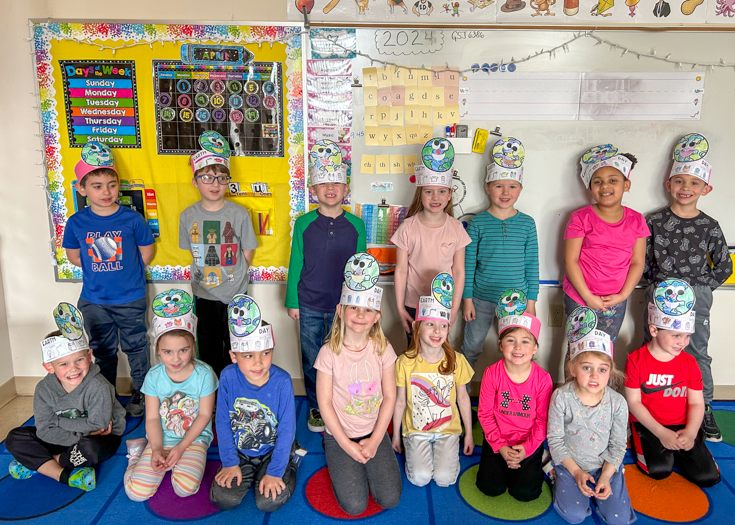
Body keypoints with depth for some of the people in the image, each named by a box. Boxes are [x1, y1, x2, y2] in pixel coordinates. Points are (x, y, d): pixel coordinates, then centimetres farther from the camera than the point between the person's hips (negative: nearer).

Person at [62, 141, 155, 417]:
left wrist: (126, 272, 1)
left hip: (131, 300, -2)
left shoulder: (132, 219, -13)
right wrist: (99, 270, 2)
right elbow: (73, 255, 8)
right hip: (93, 301, 2)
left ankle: (140, 393, 30)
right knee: (102, 351, 18)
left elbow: (146, 252, -1)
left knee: (135, 347, 11)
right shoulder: (77, 222, -7)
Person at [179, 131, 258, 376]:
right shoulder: (188, 216, -3)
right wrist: (207, 273, 2)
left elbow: (247, 251, -2)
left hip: (235, 292, -2)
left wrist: (233, 274, 0)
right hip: (204, 293, 2)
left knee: (234, 346, 10)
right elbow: (193, 252, 7)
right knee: (208, 345, 13)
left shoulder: (239, 213, -10)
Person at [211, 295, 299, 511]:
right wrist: (229, 463, -4)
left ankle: (289, 465, 14)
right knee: (224, 499, -12)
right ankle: (249, 474, 19)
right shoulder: (228, 377, -19)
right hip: (239, 452, 2)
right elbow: (223, 423, -7)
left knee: (269, 502, -16)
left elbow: (286, 430, -17)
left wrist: (275, 472, -15)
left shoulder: (281, 381, -25)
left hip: (272, 452, -2)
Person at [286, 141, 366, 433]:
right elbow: (295, 265, 2)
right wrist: (292, 302, 3)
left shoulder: (355, 225, -1)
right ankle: (316, 408, 31)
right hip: (309, 305, 0)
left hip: (344, 306, 0)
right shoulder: (303, 224, -3)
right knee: (312, 360, 11)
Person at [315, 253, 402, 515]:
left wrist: (374, 441, -9)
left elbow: (389, 397, -4)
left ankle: (369, 459, 21)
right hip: (340, 435, -2)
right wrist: (347, 445, -12)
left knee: (390, 499, -6)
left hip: (375, 433, 2)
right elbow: (324, 402, -11)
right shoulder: (329, 353, -14)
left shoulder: (383, 349, -8)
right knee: (354, 505, -9)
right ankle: (341, 463, 19)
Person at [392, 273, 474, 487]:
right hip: (416, 429, -1)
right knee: (420, 478, -16)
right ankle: (411, 446, 15)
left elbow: (463, 398, 1)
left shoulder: (456, 361, -10)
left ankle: (448, 448, 18)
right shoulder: (405, 362, -13)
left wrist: (468, 434, 6)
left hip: (448, 429, 1)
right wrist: (396, 436, 5)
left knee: (444, 479, -13)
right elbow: (400, 402, -2)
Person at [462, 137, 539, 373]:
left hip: (517, 299, 1)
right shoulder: (478, 223, -5)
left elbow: (532, 265, 3)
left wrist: (531, 301, 2)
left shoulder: (527, 223, -1)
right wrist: (467, 299, -3)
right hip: (482, 298, -1)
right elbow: (468, 263, -2)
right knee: (471, 348, 13)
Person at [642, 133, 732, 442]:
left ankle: (704, 408, 21)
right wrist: (657, 284, -3)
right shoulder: (656, 220, 0)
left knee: (698, 353, 6)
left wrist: (698, 289, -3)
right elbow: (642, 260, 4)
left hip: (696, 298, 0)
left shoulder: (709, 227, -1)